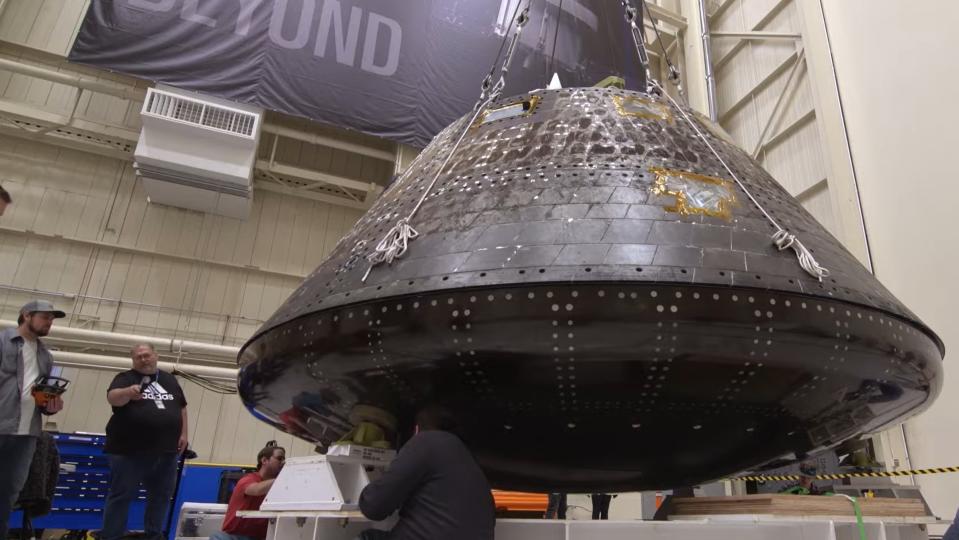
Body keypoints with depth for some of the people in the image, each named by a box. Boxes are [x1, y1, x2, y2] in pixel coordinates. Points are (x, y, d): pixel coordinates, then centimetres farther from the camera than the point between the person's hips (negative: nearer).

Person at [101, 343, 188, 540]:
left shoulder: (169, 380, 15)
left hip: (166, 450, 5)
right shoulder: (126, 378, 1)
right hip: (129, 450, -5)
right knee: (121, 496, 1)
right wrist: (128, 392, -40)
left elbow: (182, 408, 19)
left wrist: (183, 433, 10)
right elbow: (113, 397, -19)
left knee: (161, 495, 11)